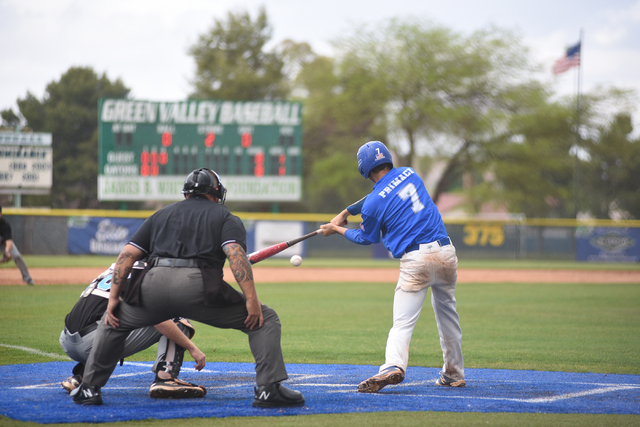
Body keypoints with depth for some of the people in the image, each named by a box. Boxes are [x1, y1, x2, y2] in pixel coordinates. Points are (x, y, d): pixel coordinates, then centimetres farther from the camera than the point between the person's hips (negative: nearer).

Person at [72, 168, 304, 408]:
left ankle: (90, 388, 25)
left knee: (113, 321, 31)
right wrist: (251, 299, -8)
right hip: (199, 287, -3)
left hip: (153, 285, 3)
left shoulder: (162, 215, 30)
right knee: (265, 319, 9)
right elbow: (236, 255, -2)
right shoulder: (225, 217, 19)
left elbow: (127, 255, 19)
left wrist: (113, 298, 18)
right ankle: (269, 389, -7)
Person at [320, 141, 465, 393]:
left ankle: (394, 366, -30)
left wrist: (337, 229, 28)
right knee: (447, 313, 21)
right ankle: (454, 374, 26)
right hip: (446, 251, 5)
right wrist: (347, 212, 34)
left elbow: (366, 238, 14)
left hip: (416, 259, -5)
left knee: (403, 322, -6)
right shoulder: (409, 174, 12)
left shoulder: (375, 202, -4)